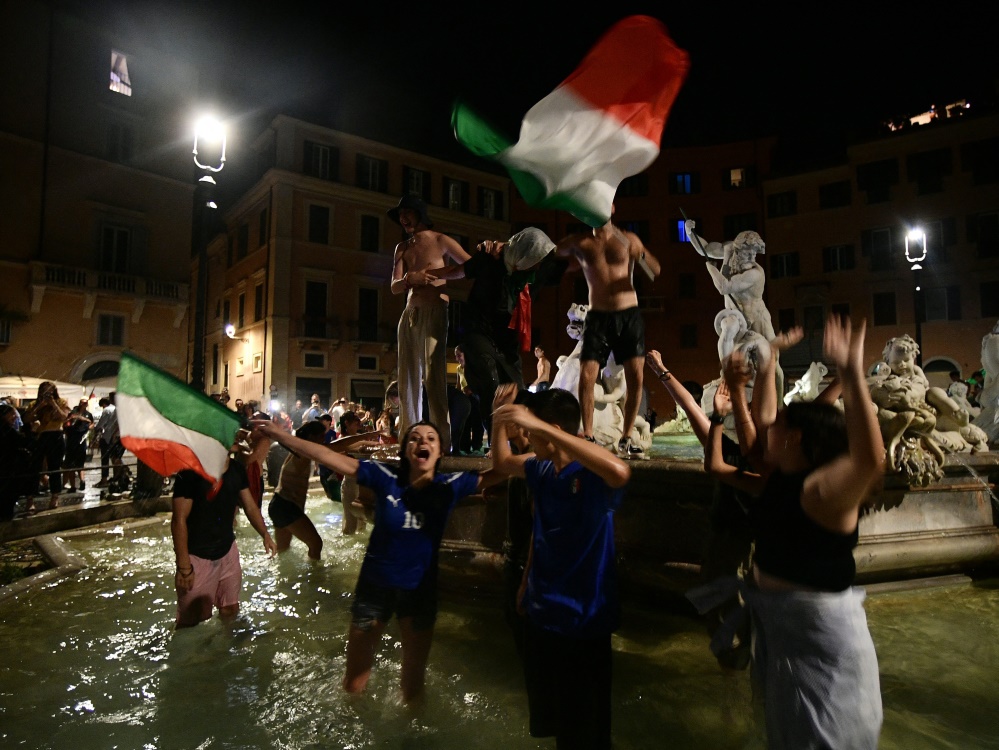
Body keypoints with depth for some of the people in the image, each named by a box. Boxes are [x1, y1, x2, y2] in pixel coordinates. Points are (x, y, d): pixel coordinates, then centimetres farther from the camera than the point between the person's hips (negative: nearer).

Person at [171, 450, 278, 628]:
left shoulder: (237, 469, 0)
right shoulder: (191, 470, -20)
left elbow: (250, 506, 8)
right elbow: (179, 520, -18)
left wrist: (265, 535, -6)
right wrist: (184, 566, -17)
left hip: (228, 551, 6)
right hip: (197, 557, -6)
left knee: (230, 610, 13)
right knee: (191, 622, 4)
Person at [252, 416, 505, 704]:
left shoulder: (450, 485, -13)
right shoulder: (386, 477, -16)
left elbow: (499, 471, -12)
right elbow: (329, 456, -20)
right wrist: (279, 435, -23)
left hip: (420, 589, 0)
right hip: (374, 585, 0)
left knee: (413, 681, 22)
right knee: (354, 683, 19)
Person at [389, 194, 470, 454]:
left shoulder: (440, 241, 3)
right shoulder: (402, 247, 18)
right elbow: (395, 287, 7)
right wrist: (409, 278, -13)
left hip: (434, 312, -6)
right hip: (409, 315, 6)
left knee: (433, 375, -14)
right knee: (408, 378, 3)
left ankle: (442, 440, -13)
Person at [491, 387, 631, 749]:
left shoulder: (592, 476, -23)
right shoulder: (542, 469, 0)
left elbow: (620, 472, -47)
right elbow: (502, 463, 18)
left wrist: (537, 425, -46)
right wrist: (500, 422, -2)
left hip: (582, 618, -7)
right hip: (542, 611, 7)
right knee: (547, 715, 27)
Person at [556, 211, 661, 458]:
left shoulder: (628, 239, 7)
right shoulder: (580, 243, 7)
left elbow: (656, 271, -1)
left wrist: (641, 255, -23)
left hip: (629, 315, 1)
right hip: (598, 317, 0)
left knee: (635, 378, -7)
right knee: (586, 377, -13)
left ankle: (626, 440, 6)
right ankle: (587, 437, 0)